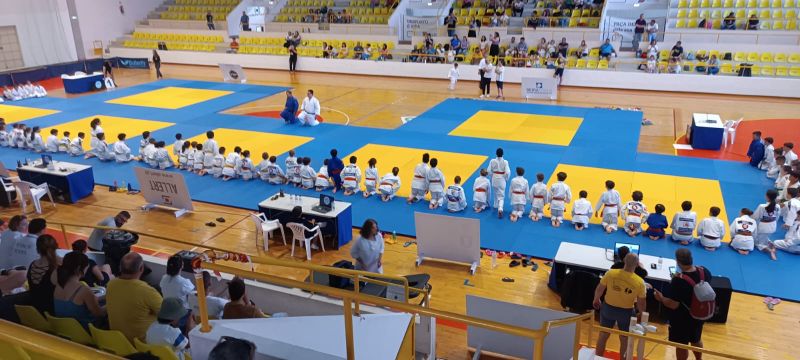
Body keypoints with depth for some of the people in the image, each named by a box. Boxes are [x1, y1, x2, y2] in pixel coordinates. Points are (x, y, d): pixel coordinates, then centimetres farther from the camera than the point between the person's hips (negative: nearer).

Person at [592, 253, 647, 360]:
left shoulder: (610, 273, -17)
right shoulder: (640, 282, -19)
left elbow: (599, 289, -3)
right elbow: (641, 303, -11)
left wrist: (596, 300, 16)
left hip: (608, 308, 2)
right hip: (626, 312, -2)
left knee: (603, 335, 18)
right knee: (624, 339, 19)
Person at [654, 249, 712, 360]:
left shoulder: (678, 281, -33)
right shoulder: (704, 272, -13)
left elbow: (673, 305, -28)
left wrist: (661, 298, -10)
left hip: (682, 319, -7)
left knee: (681, 345, 15)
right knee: (696, 340, 31)